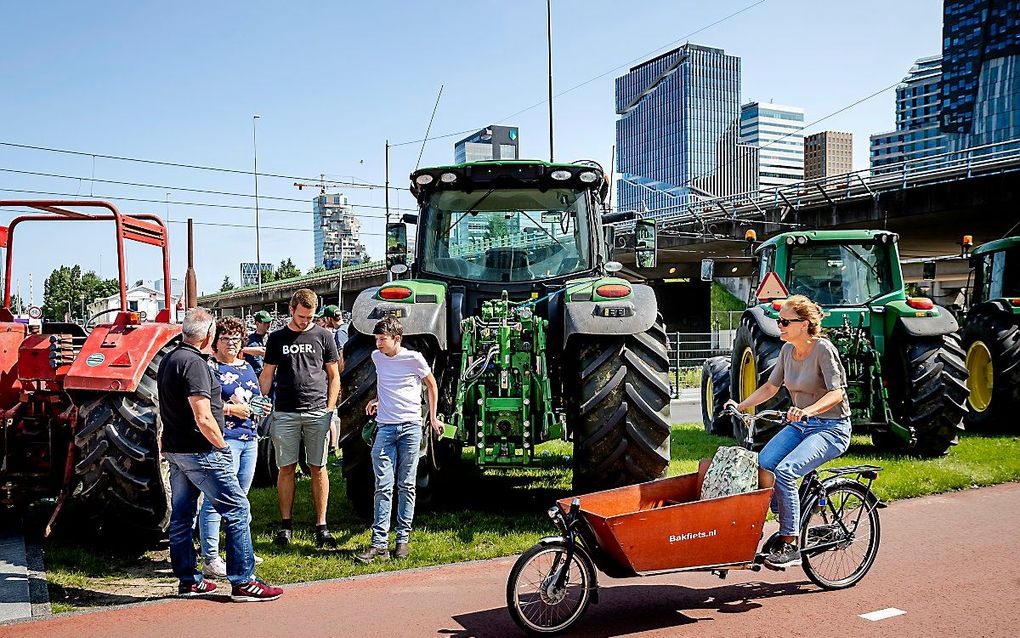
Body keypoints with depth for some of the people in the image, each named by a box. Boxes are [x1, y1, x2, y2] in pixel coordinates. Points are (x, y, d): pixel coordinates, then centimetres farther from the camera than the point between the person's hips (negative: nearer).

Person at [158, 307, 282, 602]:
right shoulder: (194, 363, -18)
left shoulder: (168, 360, 13)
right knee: (238, 511, -5)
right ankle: (243, 582, -4)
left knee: (181, 515, 14)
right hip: (199, 451, -10)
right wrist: (221, 445, -11)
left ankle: (187, 580, 23)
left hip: (175, 449, 10)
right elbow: (203, 418, -23)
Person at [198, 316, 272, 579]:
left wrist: (261, 407, 6)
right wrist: (231, 409, -18)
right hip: (223, 438, -8)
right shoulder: (208, 367, -5)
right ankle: (211, 560, -5)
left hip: (249, 439, 8)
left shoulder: (247, 367, 19)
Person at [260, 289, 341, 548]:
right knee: (286, 468, 4)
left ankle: (321, 526, 7)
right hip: (285, 414, 1)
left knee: (318, 468, 2)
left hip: (317, 413, -1)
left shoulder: (323, 336, 7)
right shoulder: (277, 338, 10)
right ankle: (285, 524, 14)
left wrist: (329, 410, 0)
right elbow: (266, 375, 12)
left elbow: (334, 376, 9)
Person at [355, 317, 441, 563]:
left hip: (411, 426, -3)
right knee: (383, 486, -4)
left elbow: (431, 385, 10)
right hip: (385, 427, 3)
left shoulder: (414, 358, -4)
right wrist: (377, 400, 14)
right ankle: (379, 543, -4)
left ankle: (403, 539, 13)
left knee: (406, 485, 5)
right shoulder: (377, 357, 9)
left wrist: (433, 417, 8)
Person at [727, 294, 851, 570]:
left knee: (784, 471, -27)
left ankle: (790, 546, -17)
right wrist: (741, 406, 3)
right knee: (761, 464, -17)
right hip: (799, 425, 7)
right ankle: (787, 527, -2)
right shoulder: (787, 350, 7)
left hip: (831, 428, -7)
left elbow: (836, 393, -22)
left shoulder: (823, 349, -14)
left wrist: (807, 411, -38)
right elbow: (770, 387, 15)